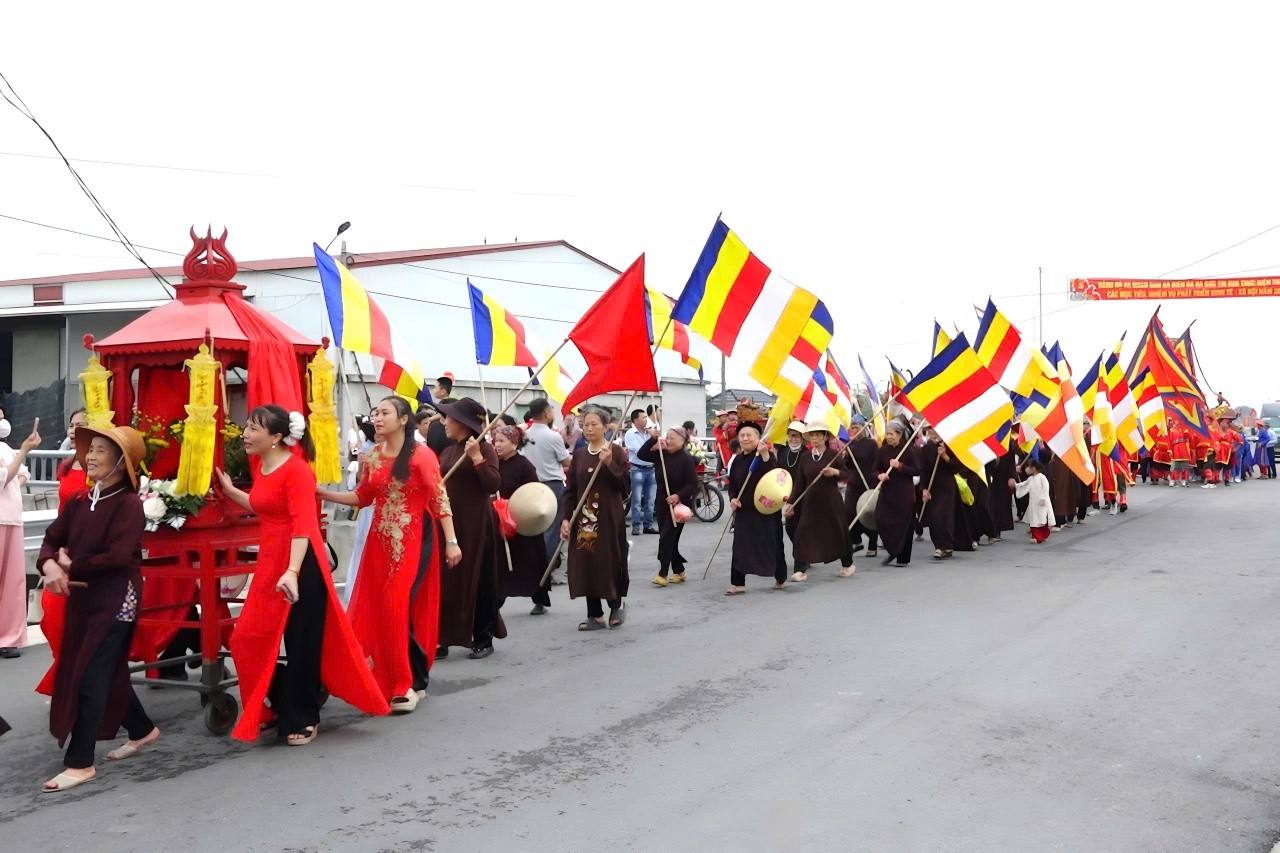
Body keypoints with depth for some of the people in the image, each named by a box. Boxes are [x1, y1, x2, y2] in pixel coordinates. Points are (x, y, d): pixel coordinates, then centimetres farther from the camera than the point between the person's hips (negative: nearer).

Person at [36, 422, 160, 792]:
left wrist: (70, 565, -11)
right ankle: (142, 730, 36)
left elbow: (117, 557, -22)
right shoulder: (78, 502, 8)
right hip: (82, 598, 8)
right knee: (108, 673, 17)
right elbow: (51, 540, 4)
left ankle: (79, 763, 2)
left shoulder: (129, 504, -14)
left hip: (116, 602, -8)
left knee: (90, 677, -6)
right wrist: (49, 566, -19)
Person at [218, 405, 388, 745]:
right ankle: (278, 709, 27)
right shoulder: (258, 464, 8)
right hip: (270, 561, 9)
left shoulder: (297, 470, -17)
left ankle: (302, 720, 16)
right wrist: (230, 491, 19)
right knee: (252, 639, 9)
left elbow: (304, 525, -27)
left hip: (302, 565, -9)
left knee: (301, 643, 1)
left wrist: (292, 572, -37)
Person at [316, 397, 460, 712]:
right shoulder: (372, 457, 8)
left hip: (413, 542, -6)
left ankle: (410, 684, 3)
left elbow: (440, 499, -12)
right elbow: (363, 497, 16)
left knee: (401, 609, -10)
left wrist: (451, 541, -15)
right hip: (380, 542, 6)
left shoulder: (421, 455, -10)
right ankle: (387, 680, 20)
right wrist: (323, 493, 6)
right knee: (378, 610, 7)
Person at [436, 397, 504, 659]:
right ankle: (443, 639, 12)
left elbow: (494, 483, -17)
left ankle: (483, 640, 13)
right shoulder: (449, 450, 13)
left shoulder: (483, 448, -7)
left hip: (475, 526, -6)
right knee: (445, 582, 5)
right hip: (448, 524, 7)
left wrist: (477, 457, -25)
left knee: (478, 582, 2)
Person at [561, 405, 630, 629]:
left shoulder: (617, 452, -4)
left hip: (609, 518, -4)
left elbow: (624, 485, -11)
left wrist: (608, 463, -21)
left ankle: (616, 603, 24)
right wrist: (566, 518, -2)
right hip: (583, 518, 4)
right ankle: (595, 615, 12)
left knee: (609, 562, -1)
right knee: (585, 564, 3)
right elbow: (570, 490, 7)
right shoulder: (578, 455, 8)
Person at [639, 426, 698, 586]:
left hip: (679, 504, -6)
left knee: (666, 538, -11)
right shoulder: (662, 455, 4)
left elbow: (693, 484, -15)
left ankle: (663, 573, -8)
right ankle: (679, 571, 23)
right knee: (670, 539, 11)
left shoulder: (686, 459, -13)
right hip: (662, 503, 6)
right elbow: (641, 455, -3)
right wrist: (653, 439, -12)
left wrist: (678, 496, -28)